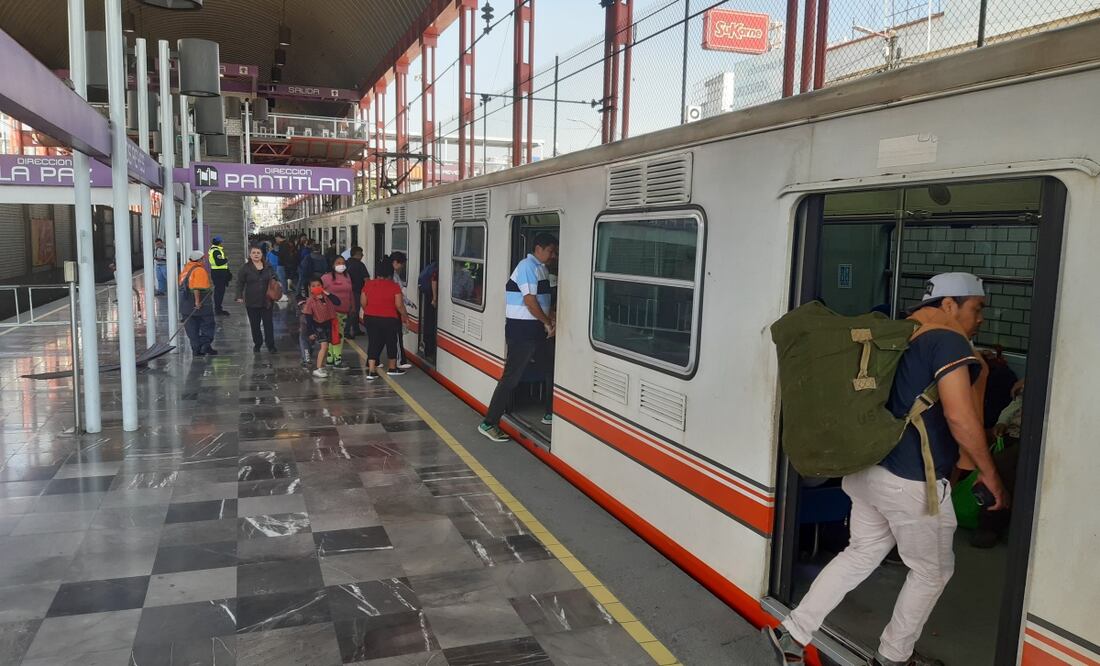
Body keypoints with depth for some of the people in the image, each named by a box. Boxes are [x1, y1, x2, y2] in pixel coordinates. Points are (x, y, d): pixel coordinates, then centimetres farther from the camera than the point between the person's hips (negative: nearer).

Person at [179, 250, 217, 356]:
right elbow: (197, 288, -23)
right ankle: (206, 346, 0)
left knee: (192, 328, 9)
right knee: (207, 325, 6)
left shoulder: (185, 269, 12)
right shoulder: (199, 270, -14)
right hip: (201, 304, -7)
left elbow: (182, 284, 16)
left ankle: (196, 349, 9)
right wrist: (197, 301, -23)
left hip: (186, 304, 7)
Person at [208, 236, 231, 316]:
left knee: (218, 290, 18)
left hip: (215, 272, 11)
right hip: (219, 273, -11)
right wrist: (226, 260, -12)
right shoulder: (216, 251, -18)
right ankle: (218, 309, -8)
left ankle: (217, 307, 27)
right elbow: (218, 262, -27)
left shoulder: (212, 249, 16)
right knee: (220, 290, -9)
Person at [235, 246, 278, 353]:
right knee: (255, 324, 8)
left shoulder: (268, 267, 5)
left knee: (268, 323, 2)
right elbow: (240, 283, 0)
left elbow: (275, 278, 17)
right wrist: (239, 296, -9)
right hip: (252, 302, -1)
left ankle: (270, 345, 10)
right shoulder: (245, 268, -2)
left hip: (266, 301, 1)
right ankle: (257, 343, 23)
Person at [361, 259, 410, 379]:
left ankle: (371, 370, 0)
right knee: (391, 342, 14)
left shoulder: (368, 284, 0)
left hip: (370, 318, 3)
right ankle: (392, 368, 27)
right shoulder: (394, 286, -10)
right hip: (389, 319, -3)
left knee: (373, 343, 8)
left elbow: (363, 302, 4)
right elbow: (399, 305, -11)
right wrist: (405, 315, 4)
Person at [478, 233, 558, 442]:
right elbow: (529, 300, -20)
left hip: (536, 329, 10)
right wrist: (548, 323, -10)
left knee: (552, 369, 17)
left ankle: (550, 413, 31)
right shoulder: (528, 266, -15)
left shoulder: (541, 268, 14)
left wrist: (551, 318, 3)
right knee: (511, 377, -8)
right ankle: (489, 424, -2)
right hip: (521, 330, -10)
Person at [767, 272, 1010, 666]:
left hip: (870, 469, 8)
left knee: (862, 553, 19)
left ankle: (792, 632, 18)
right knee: (933, 570, 14)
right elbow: (960, 417, -19)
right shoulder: (947, 340, -13)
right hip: (912, 482, -8)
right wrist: (989, 473, -8)